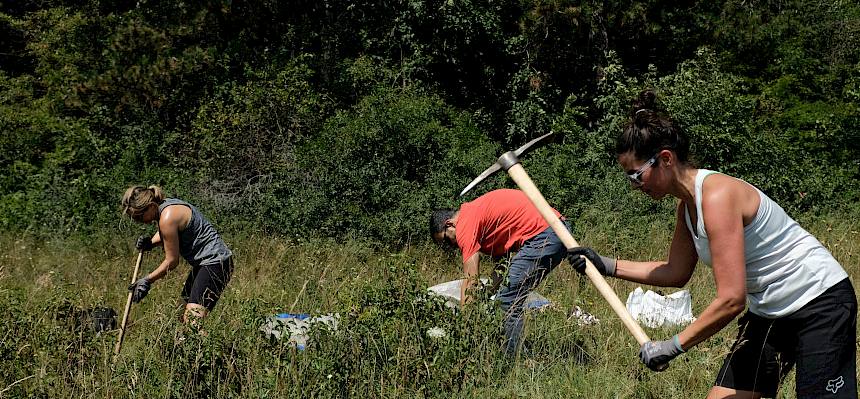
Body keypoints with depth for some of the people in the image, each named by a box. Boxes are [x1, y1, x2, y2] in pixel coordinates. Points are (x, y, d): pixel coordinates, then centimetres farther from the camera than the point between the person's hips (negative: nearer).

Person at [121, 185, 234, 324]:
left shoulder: (168, 218, -21)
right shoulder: (163, 205, 7)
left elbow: (172, 261, -14)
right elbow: (163, 234, 28)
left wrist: (147, 280, -4)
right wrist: (150, 243, 6)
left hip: (215, 262, -11)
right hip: (205, 262, 11)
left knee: (192, 320, -20)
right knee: (184, 319, 10)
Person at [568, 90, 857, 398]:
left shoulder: (717, 197, -25)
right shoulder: (688, 204, 3)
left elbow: (731, 299, -28)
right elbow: (676, 272, 16)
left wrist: (673, 346, -21)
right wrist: (607, 266, 9)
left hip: (821, 302, -9)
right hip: (768, 312, 9)